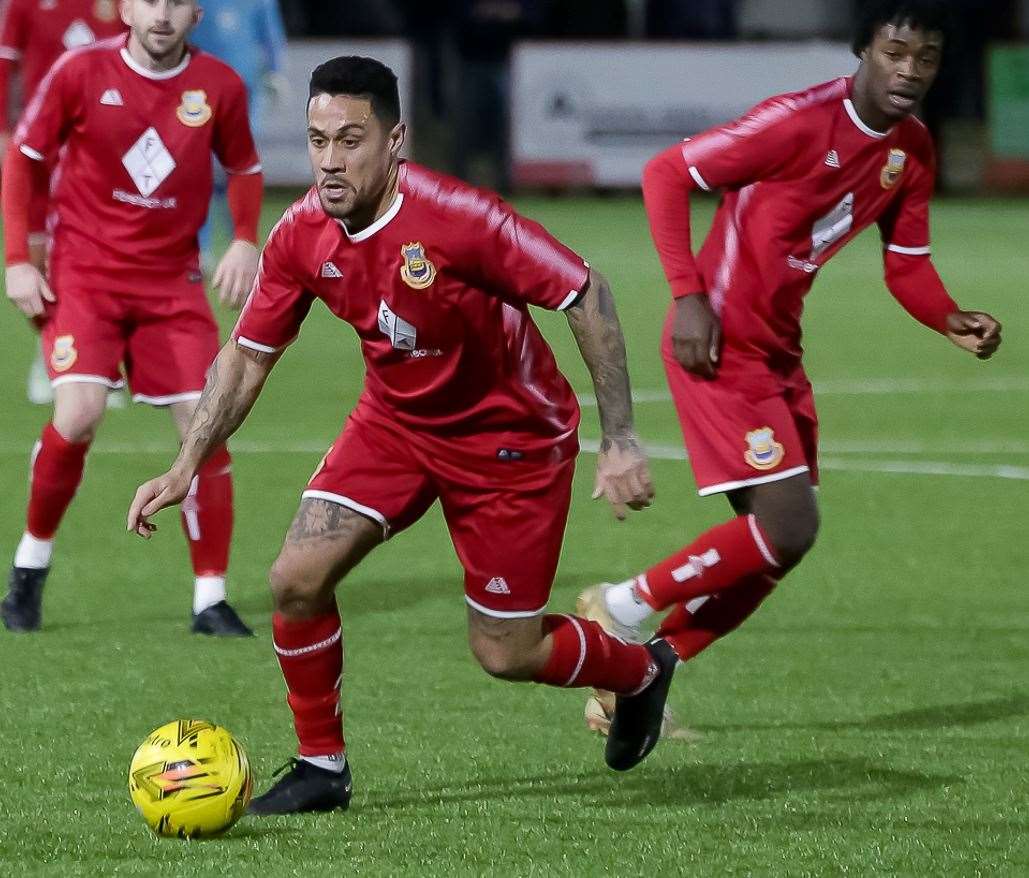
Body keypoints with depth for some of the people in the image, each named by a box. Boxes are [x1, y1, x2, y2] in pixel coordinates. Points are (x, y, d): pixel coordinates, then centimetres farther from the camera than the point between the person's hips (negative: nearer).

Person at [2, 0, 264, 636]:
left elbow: (245, 168, 15)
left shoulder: (219, 87, -2)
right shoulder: (82, 72, -8)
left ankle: (210, 600, 4)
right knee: (79, 415, -19)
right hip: (85, 270, -2)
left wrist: (245, 242, -3)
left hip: (173, 280, 2)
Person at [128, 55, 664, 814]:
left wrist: (620, 442, -24)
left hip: (510, 435, -5)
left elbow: (586, 296, -23)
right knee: (298, 580, -13)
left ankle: (641, 670, 33)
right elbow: (248, 355, 1)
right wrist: (186, 468, -7)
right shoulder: (302, 237, -13)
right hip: (395, 421, 5)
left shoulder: (457, 219, -30)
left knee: (505, 654, 1)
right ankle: (322, 768, 8)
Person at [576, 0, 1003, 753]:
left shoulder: (911, 152, 5)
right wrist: (689, 294, -22)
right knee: (788, 527, -15)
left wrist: (952, 321, -7)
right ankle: (626, 607, 3)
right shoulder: (800, 123, -19)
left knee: (776, 541, 9)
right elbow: (666, 174, -16)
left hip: (777, 351, 9)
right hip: (721, 346, -9)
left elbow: (906, 266, 14)